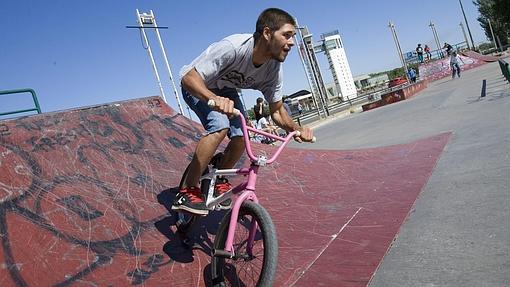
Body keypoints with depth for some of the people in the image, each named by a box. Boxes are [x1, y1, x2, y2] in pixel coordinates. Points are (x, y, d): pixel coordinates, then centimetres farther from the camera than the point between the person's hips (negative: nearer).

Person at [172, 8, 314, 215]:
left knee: (241, 136, -14)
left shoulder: (273, 67, -20)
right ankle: (187, 192, -20)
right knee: (220, 126, -30)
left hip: (224, 90, 6)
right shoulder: (233, 47, -38)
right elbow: (189, 77, -40)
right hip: (198, 87, -5)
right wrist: (214, 99, -60)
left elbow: (277, 110, -9)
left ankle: (219, 181, 13)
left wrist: (296, 129, -30)